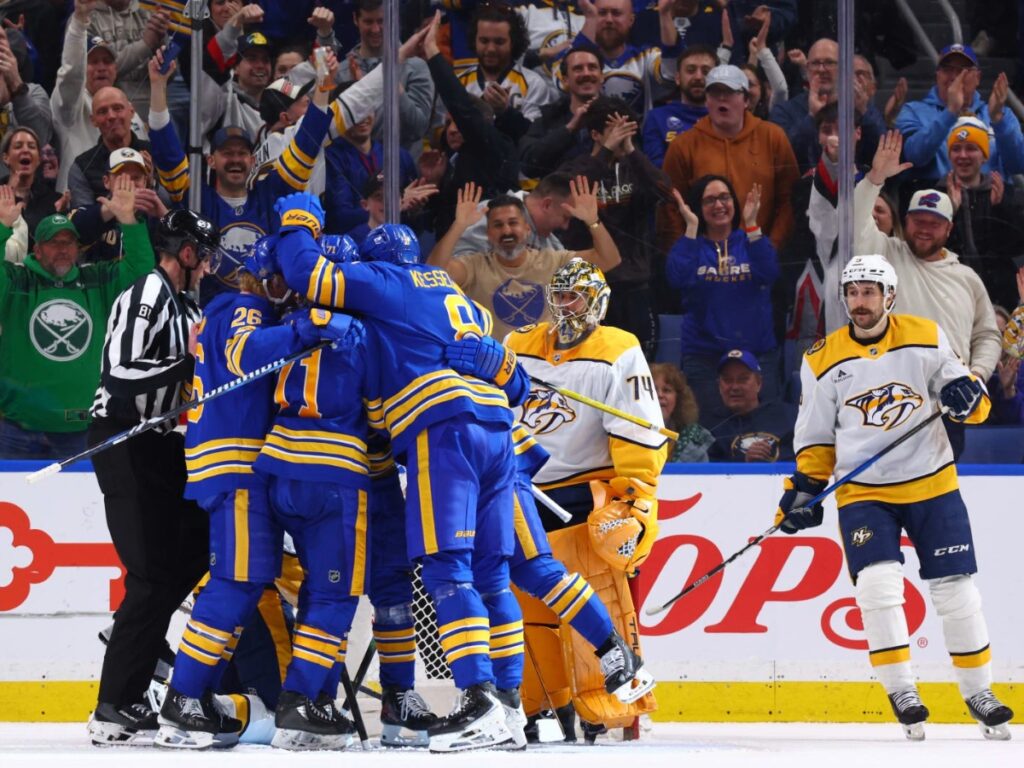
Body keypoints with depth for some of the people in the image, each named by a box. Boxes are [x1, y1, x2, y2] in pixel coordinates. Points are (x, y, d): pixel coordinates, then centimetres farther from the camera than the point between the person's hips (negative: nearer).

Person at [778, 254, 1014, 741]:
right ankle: (901, 692, -10)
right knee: (877, 583, -19)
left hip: (931, 484, 1)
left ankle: (978, 691, 17)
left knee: (955, 589, 3)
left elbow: (966, 397, 4)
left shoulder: (926, 339, -1)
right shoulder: (824, 360, 0)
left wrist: (967, 396, -18)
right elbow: (816, 436, 7)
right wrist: (804, 488, -3)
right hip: (862, 493, 0)